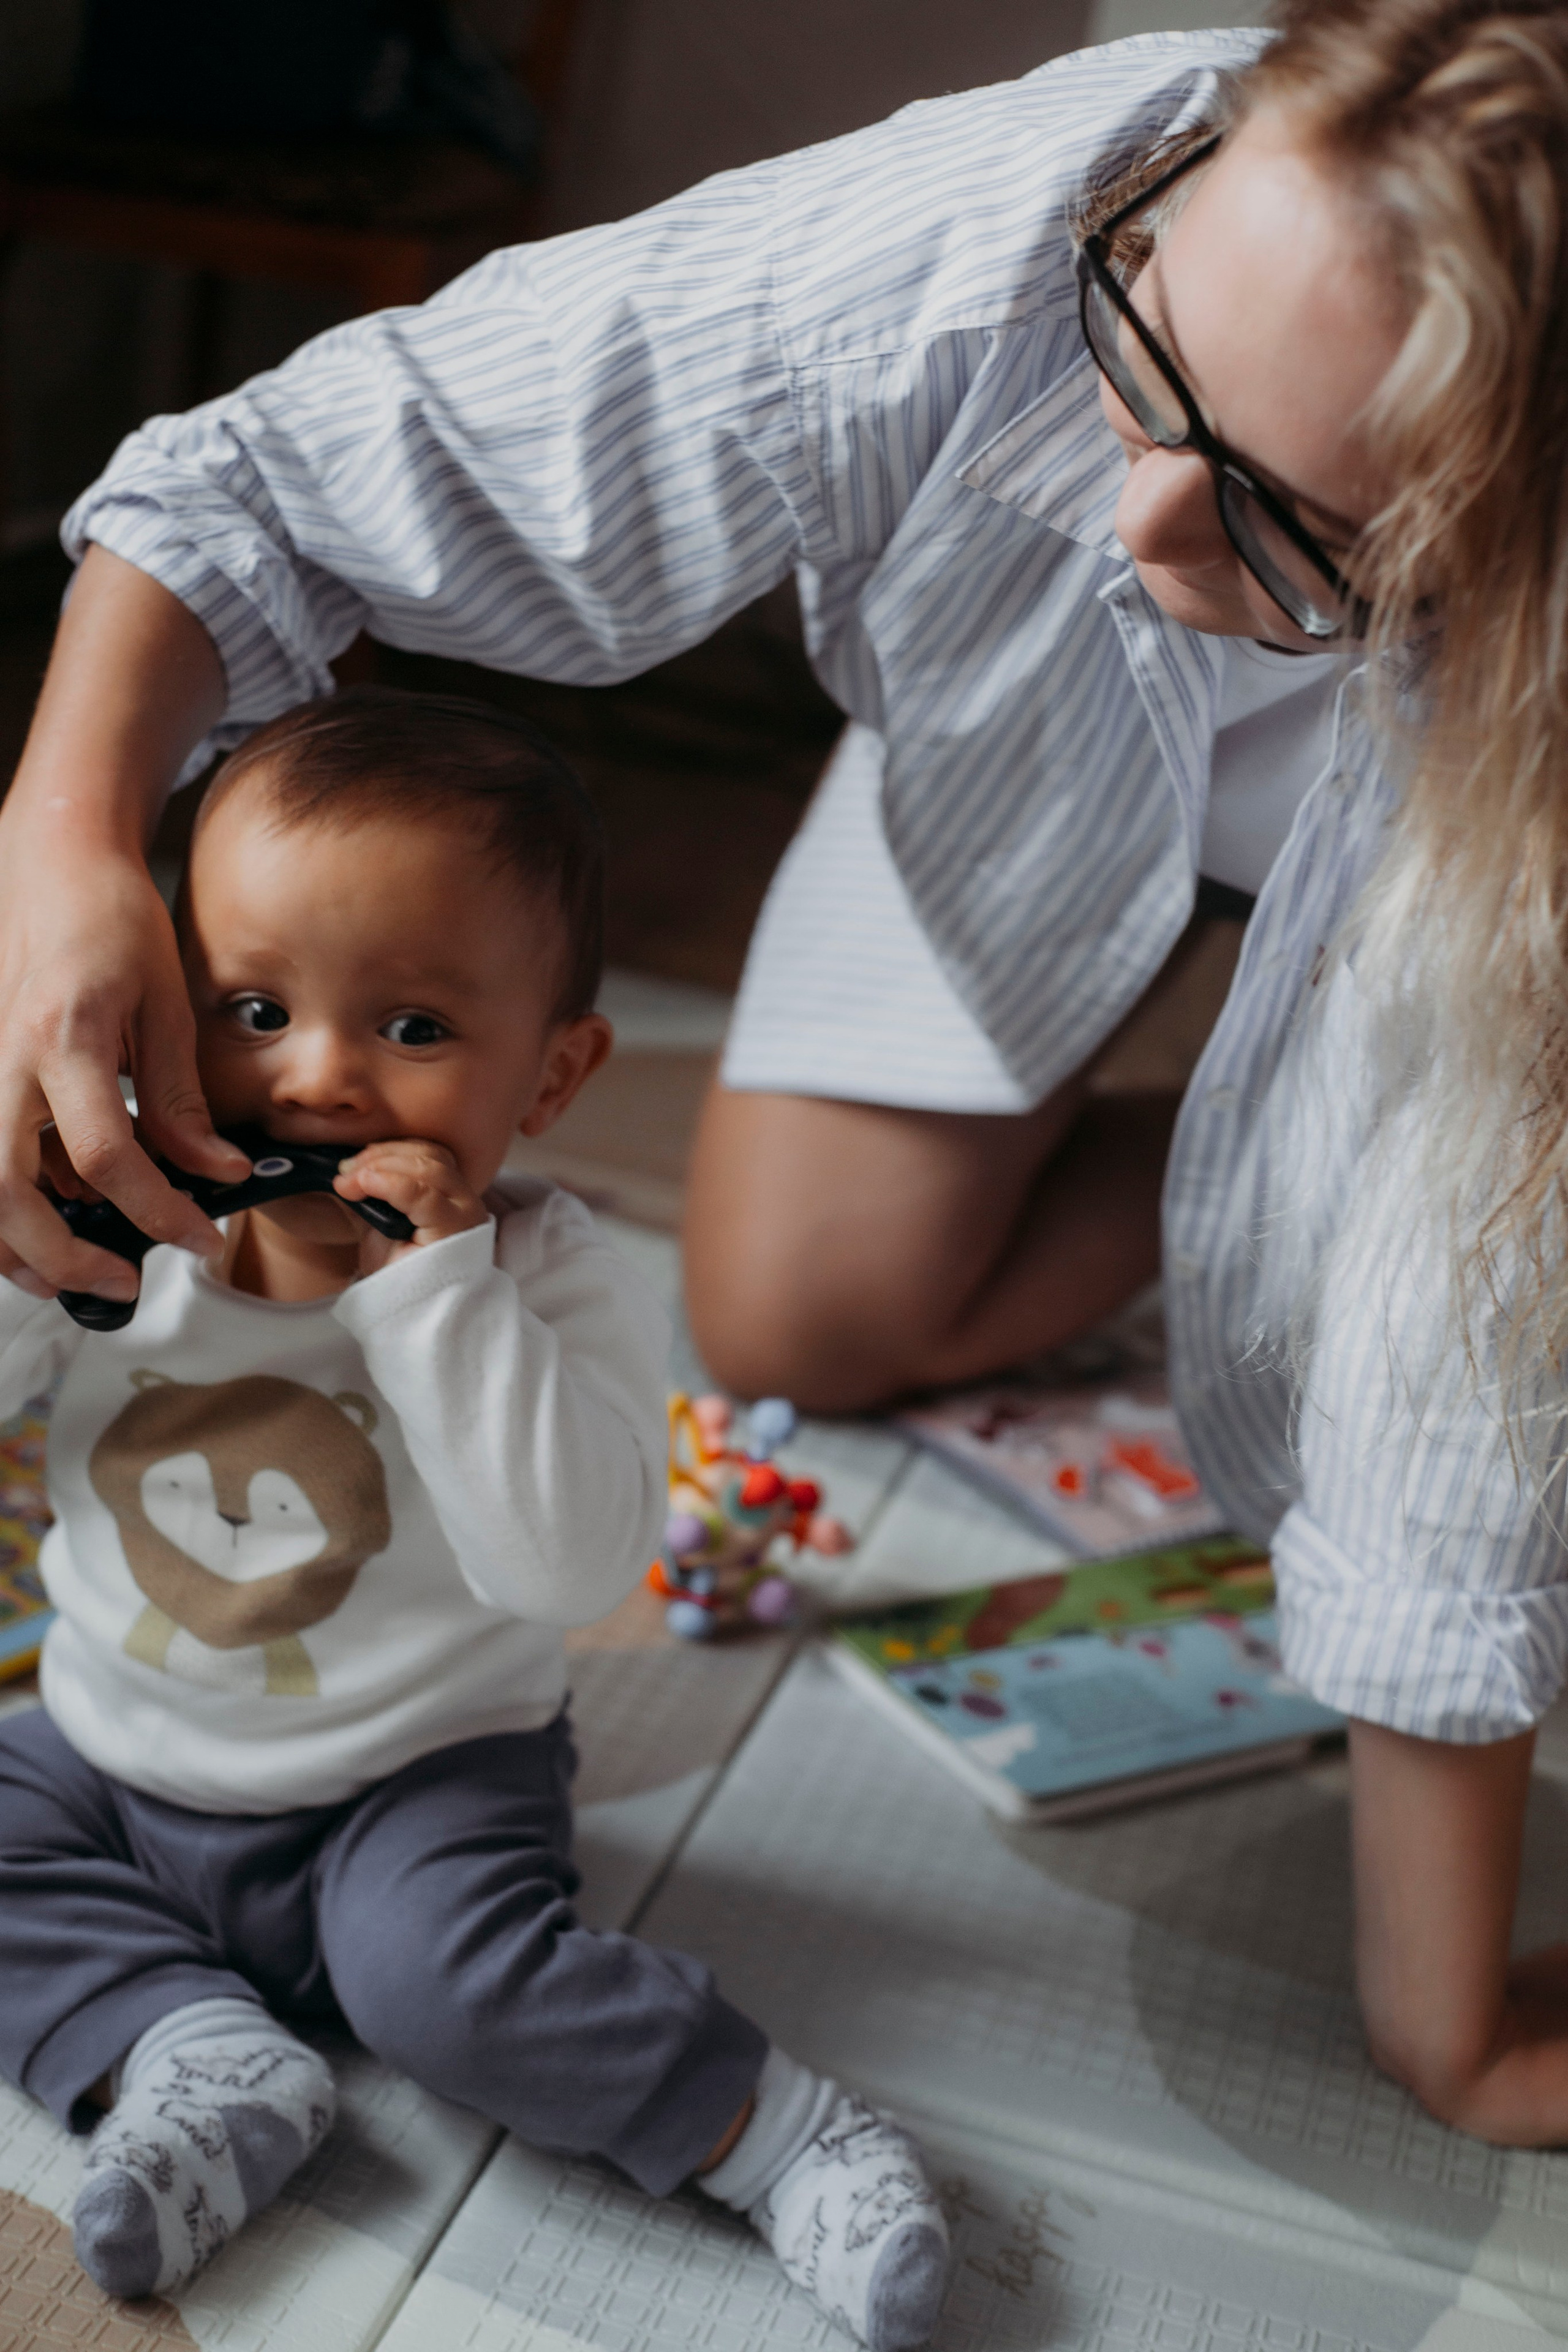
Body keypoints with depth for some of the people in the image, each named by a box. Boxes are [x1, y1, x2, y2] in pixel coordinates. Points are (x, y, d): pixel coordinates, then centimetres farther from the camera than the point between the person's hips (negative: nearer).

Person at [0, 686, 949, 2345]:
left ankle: (776, 2129, -9)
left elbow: (569, 1558, -32)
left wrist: (437, 1279, -36)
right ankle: (205, 2060, -7)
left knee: (444, 1977, -28)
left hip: (418, 1776, -5)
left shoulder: (547, 1282, -20)